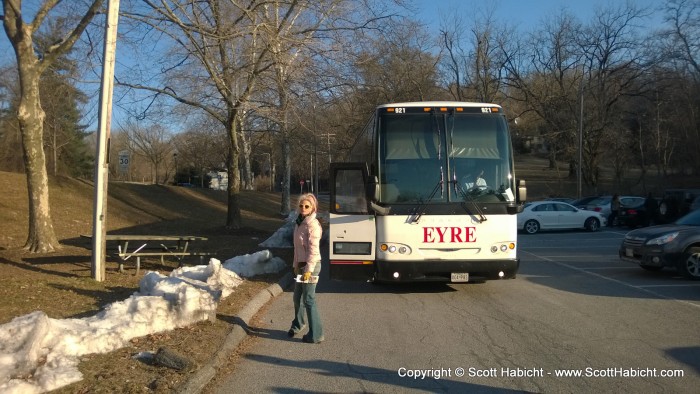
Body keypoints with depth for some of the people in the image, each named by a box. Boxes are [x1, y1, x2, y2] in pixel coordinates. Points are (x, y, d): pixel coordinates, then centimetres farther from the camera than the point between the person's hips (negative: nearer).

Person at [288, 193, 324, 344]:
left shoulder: (312, 225, -16)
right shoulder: (300, 223, 10)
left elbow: (313, 249, -20)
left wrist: (308, 269, -21)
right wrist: (296, 265, 15)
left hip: (310, 265, -8)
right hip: (301, 264, 8)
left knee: (308, 300, -4)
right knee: (297, 297, 20)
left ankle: (316, 335, 3)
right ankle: (298, 324, 41)